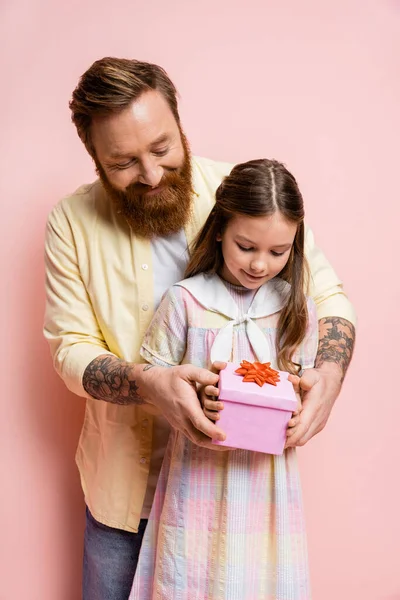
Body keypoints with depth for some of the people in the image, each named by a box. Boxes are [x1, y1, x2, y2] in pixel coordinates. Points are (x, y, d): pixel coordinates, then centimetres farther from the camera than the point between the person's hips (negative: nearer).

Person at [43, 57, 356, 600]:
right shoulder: (73, 223, -10)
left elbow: (328, 296, -4)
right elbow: (71, 349, -9)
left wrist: (329, 372, -24)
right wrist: (147, 384, -30)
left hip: (238, 467, 0)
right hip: (127, 477, 1)